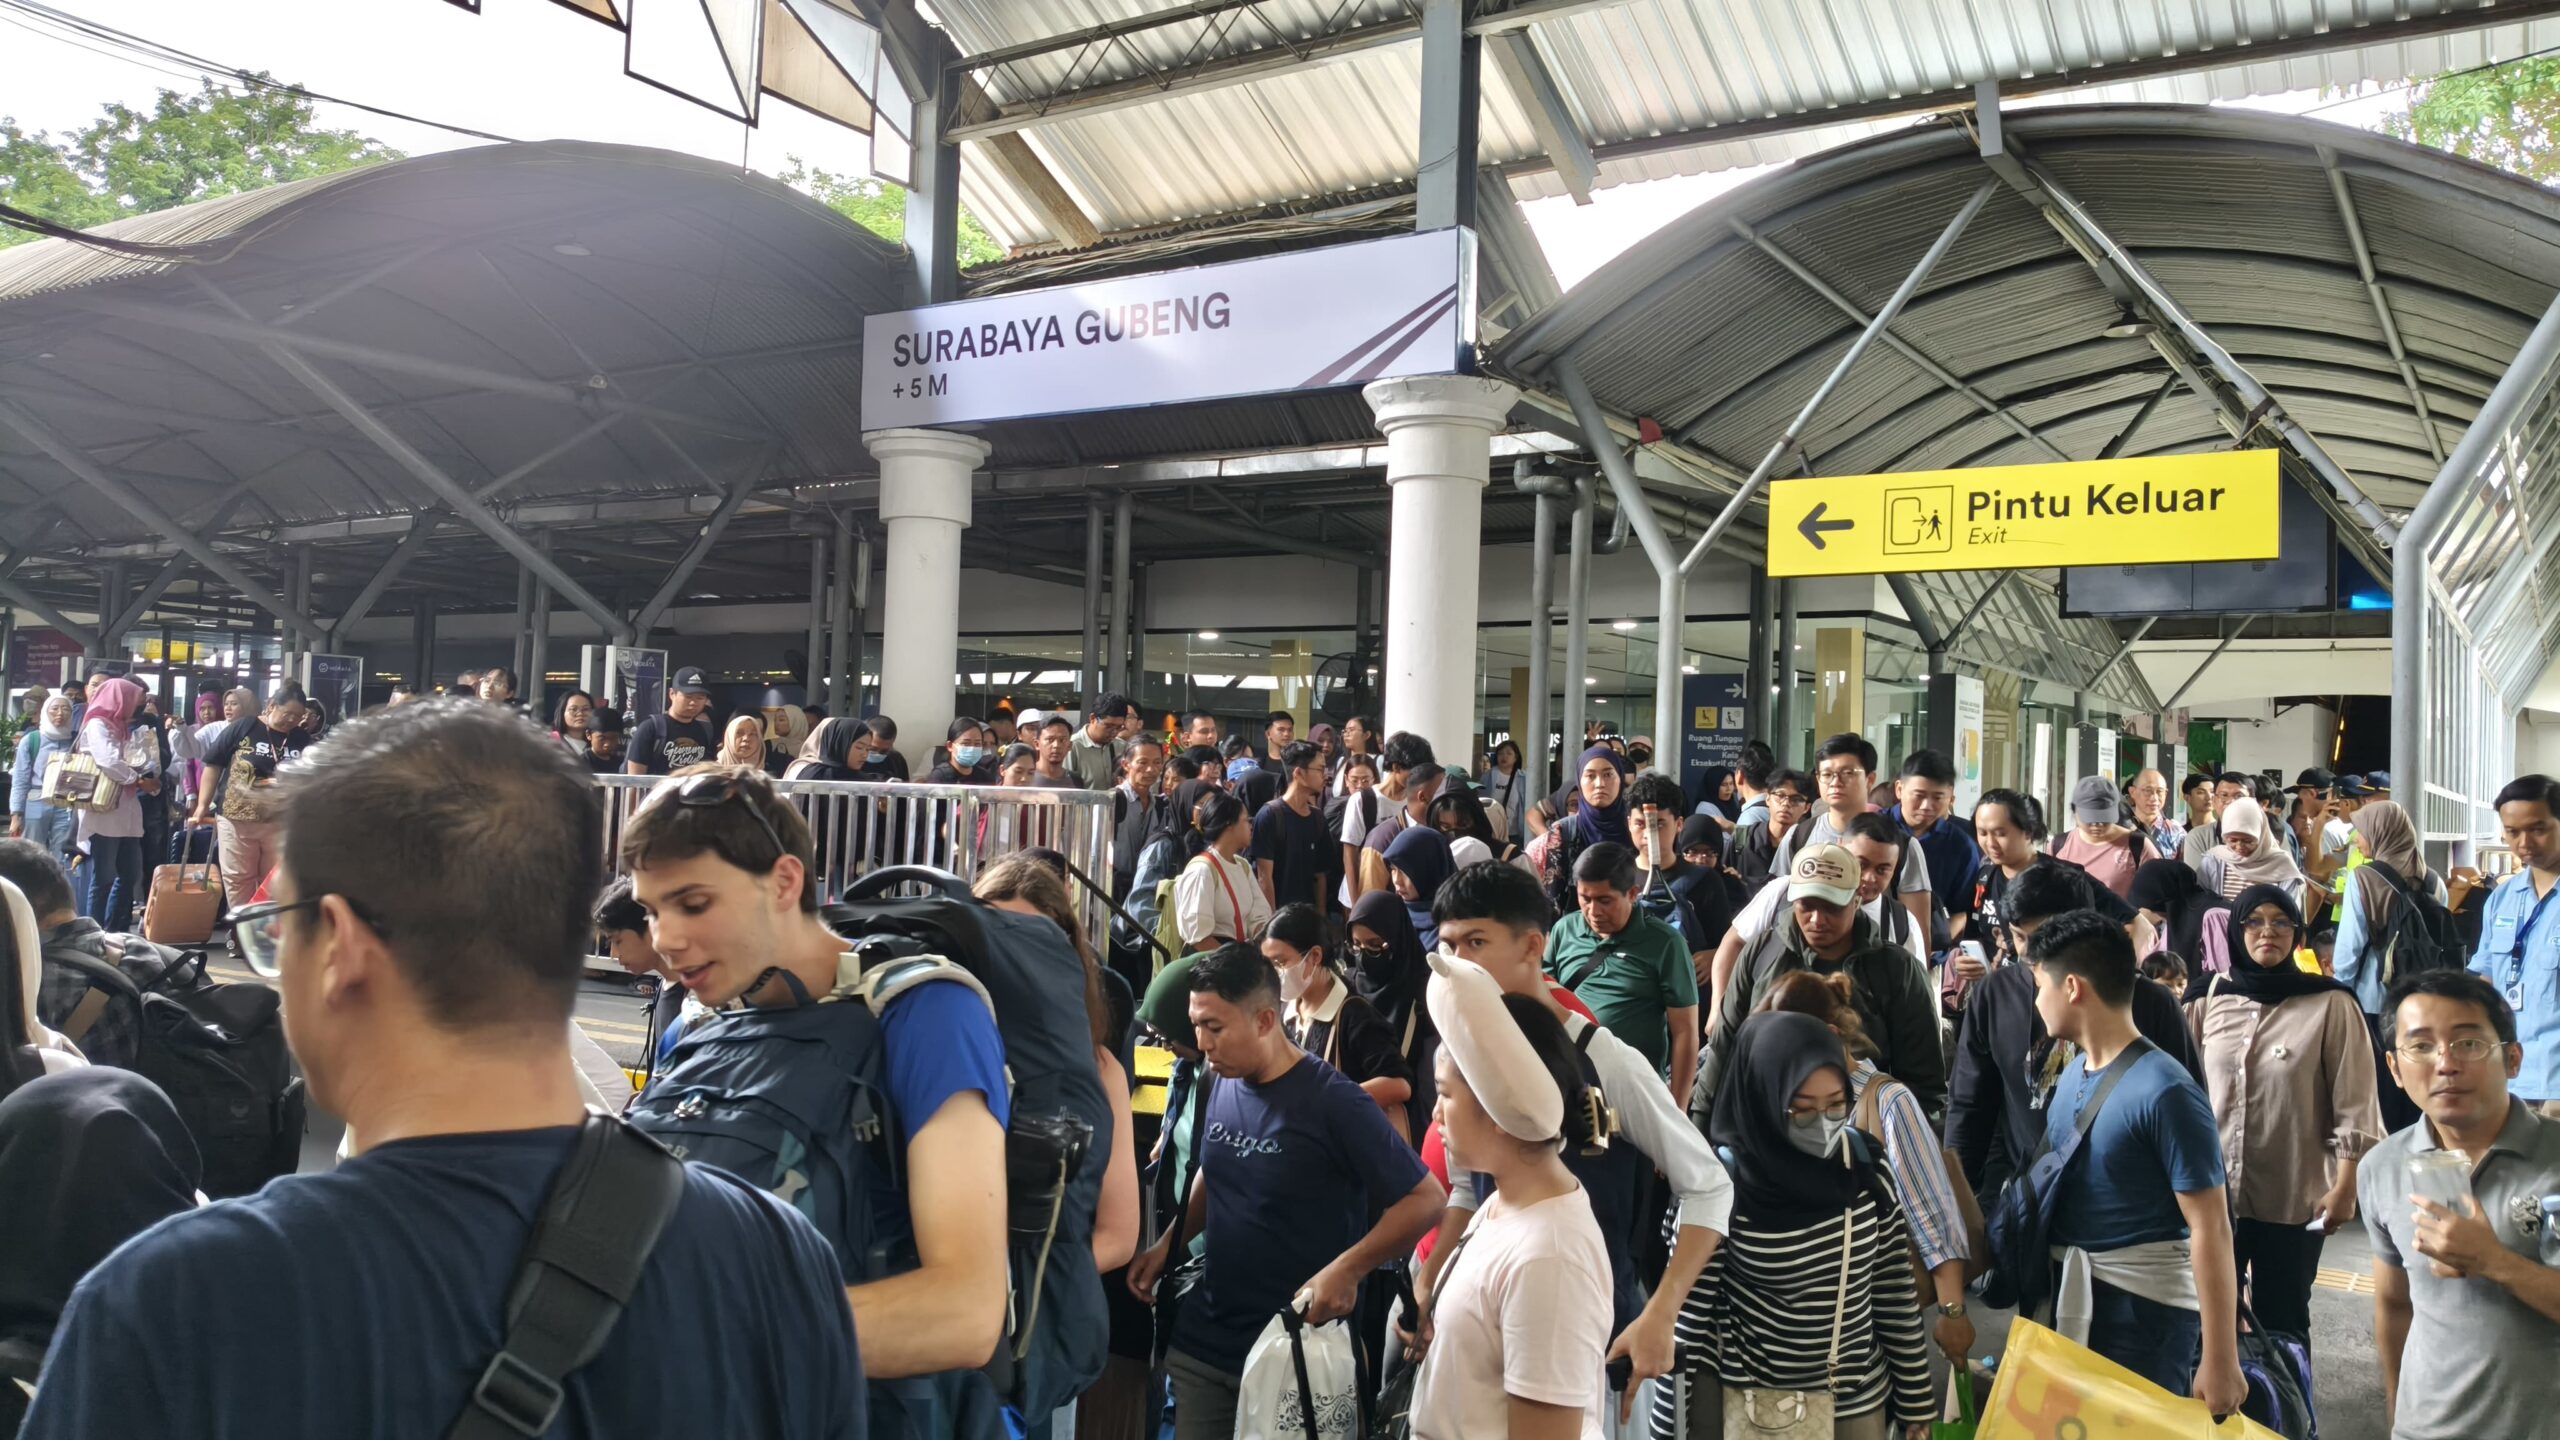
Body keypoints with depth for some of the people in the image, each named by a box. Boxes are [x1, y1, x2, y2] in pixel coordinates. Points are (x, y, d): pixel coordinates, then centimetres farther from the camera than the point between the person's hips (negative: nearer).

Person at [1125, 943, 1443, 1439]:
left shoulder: (1333, 1102, -18)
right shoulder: (1222, 1087, 1)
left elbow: (1426, 1199, -16)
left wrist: (1347, 1269, -26)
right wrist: (1168, 1243, 6)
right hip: (1203, 1338, 6)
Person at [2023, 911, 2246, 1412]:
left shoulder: (2165, 1092, -19)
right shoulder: (2071, 1075, 5)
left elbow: (2210, 1227, -19)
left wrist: (2219, 1359, -19)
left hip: (2146, 1307, -7)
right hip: (2069, 1296, 8)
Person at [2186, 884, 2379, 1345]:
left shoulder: (2331, 1005, -7)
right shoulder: (2211, 1000, 4)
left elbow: (2354, 1109, -8)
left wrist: (2345, 1189, -11)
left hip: (2293, 1199, -3)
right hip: (2214, 1190, 3)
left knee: (2281, 1324, 11)